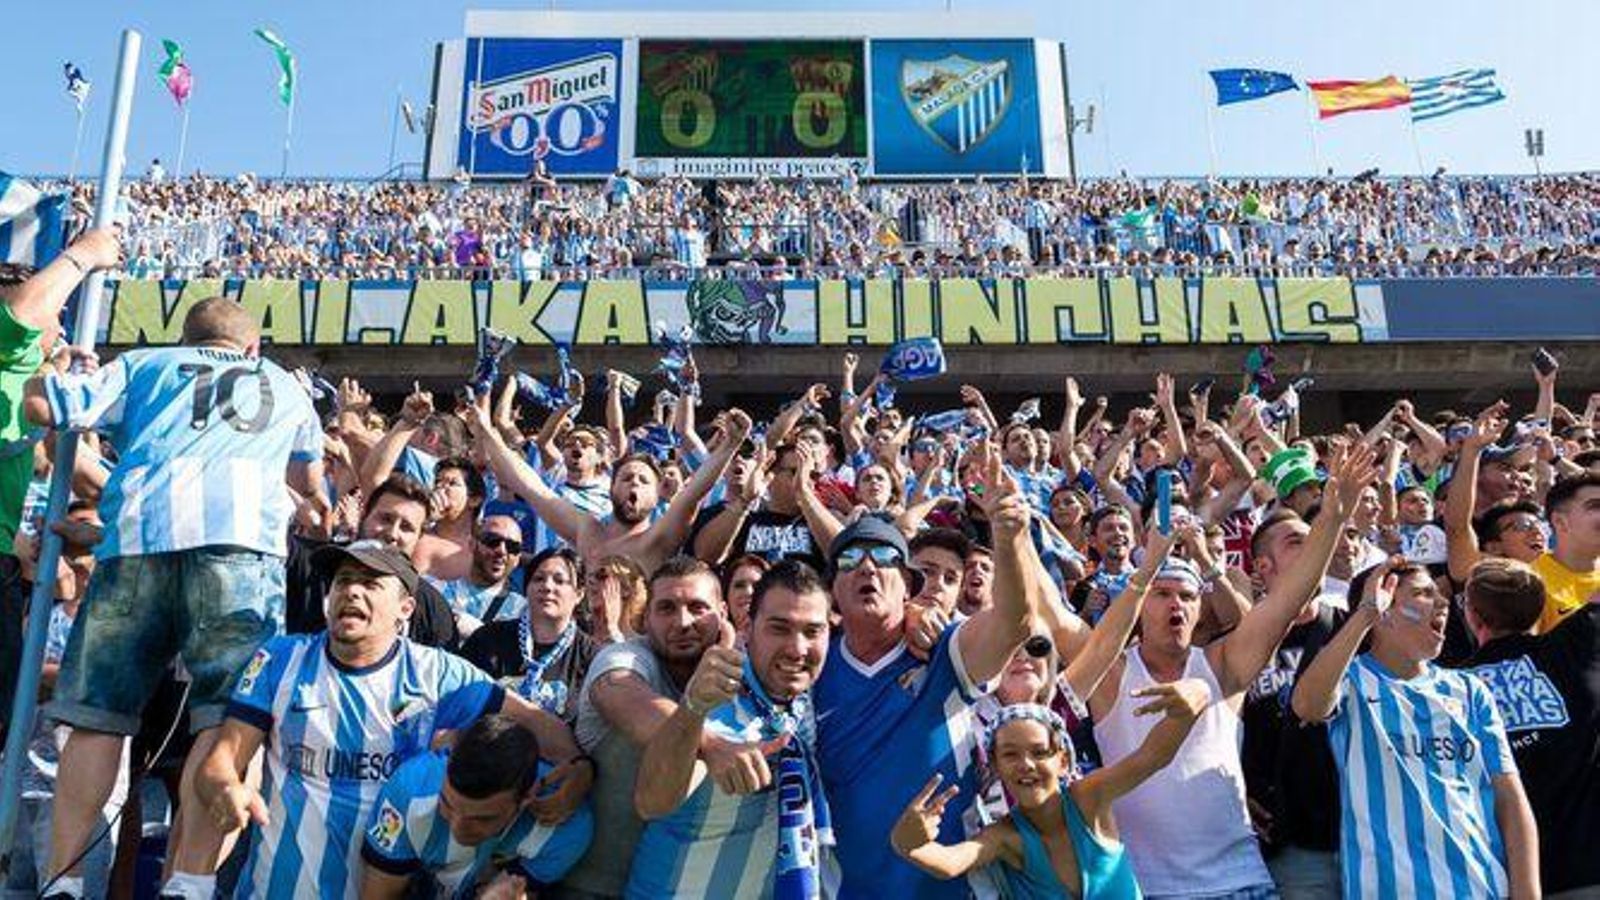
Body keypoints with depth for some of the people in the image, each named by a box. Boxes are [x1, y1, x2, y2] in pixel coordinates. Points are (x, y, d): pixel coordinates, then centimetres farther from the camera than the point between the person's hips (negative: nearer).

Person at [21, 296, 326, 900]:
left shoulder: (146, 365, 29)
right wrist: (322, 508, 67)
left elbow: (39, 403, 19)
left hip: (138, 533, 1)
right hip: (239, 536, -1)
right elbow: (310, 481, 44)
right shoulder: (285, 385, 33)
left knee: (97, 714, 7)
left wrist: (53, 372, 41)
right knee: (227, 719, -8)